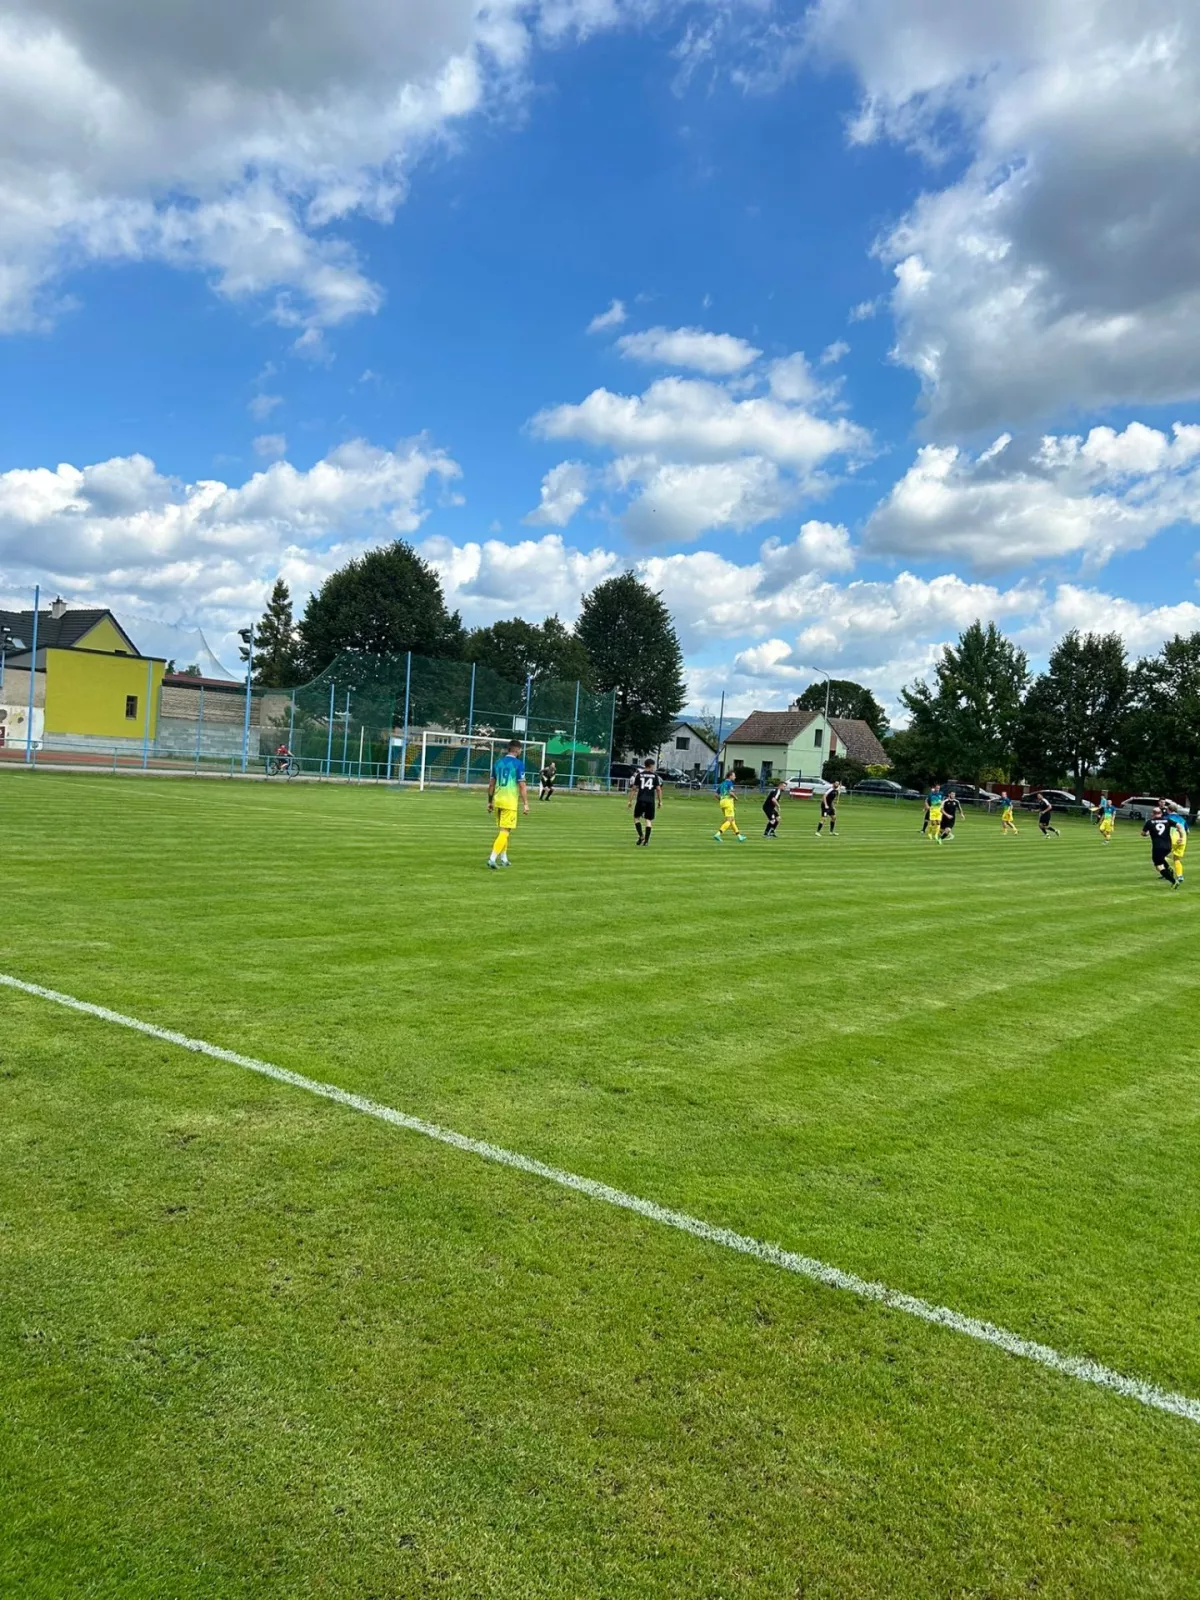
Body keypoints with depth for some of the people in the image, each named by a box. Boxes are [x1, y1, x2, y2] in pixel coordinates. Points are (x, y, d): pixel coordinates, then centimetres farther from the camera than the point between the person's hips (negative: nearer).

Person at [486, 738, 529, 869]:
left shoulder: (498, 762, 10)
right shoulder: (518, 764, -7)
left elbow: (491, 784, 13)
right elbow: (522, 786, -11)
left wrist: (489, 801, 20)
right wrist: (525, 804, -9)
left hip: (497, 801, 6)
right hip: (510, 802, -6)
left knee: (503, 830, 18)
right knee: (505, 831, -4)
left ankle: (503, 859, 24)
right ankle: (492, 858, -16)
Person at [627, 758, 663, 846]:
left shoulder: (638, 775, 5)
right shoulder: (655, 776, 4)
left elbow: (633, 788, 3)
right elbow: (658, 789, 0)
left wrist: (630, 801, 7)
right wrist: (660, 801, 9)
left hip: (641, 800, 0)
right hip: (651, 801, 0)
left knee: (636, 818, 12)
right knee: (648, 820, 6)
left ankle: (641, 835, -7)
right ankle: (646, 840, 1)